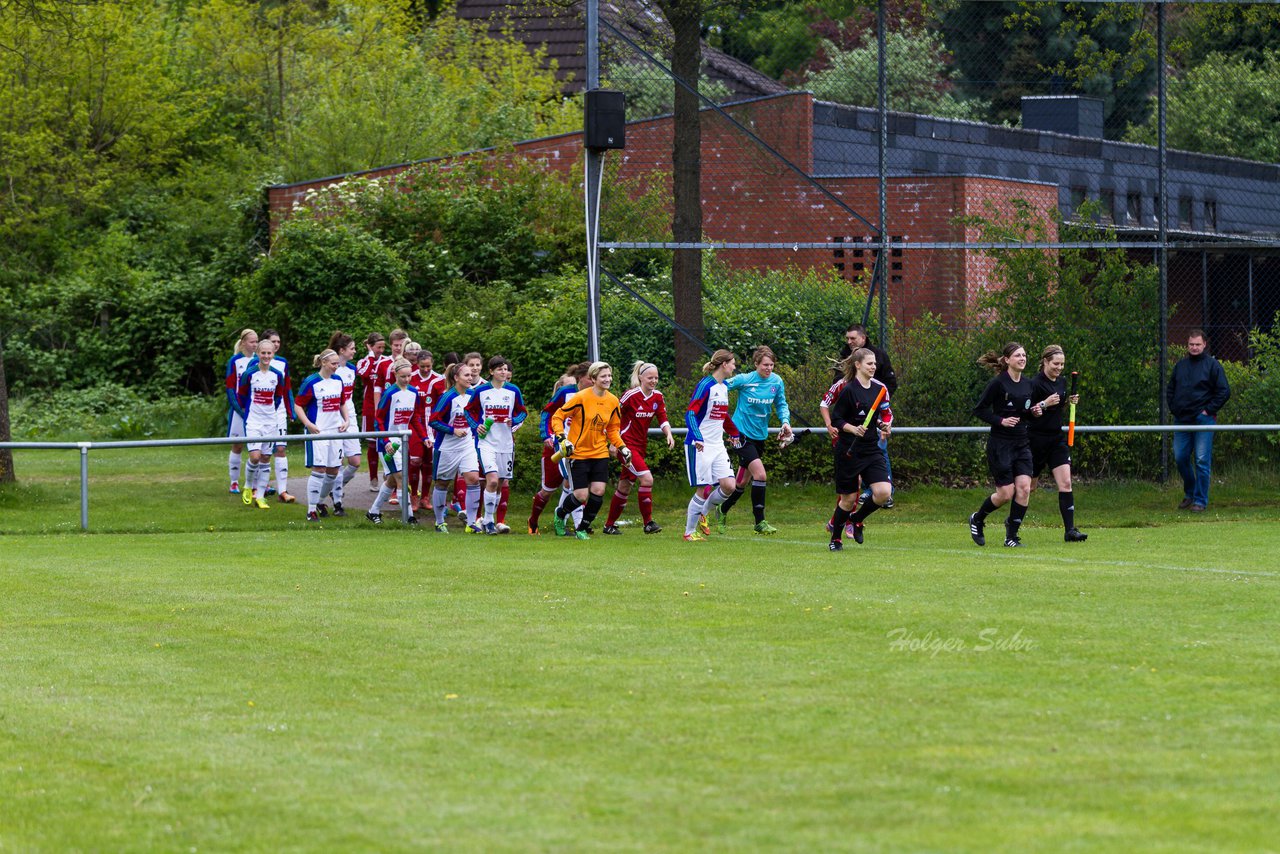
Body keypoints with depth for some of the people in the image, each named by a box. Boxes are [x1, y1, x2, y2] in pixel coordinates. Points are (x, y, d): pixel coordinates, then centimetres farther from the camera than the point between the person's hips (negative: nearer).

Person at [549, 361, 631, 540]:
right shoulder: (581, 398, -14)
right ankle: (560, 514, 24)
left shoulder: (613, 401, 2)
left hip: (600, 453, 4)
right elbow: (557, 417, -8)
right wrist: (563, 439, -19)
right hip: (578, 452, -4)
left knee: (598, 491, -9)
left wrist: (622, 447, 4)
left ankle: (582, 529, 11)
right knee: (581, 495, -8)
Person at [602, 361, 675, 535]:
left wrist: (669, 434, -13)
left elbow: (662, 419, 6)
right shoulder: (631, 395, -16)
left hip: (641, 446, 7)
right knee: (647, 478, -20)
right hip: (627, 444, -7)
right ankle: (648, 522, -13)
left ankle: (609, 525, 23)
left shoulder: (658, 397, 3)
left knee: (625, 487, 12)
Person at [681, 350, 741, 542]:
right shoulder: (706, 386, -13)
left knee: (729, 486, -4)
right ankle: (689, 532, 6)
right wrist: (697, 438, -33)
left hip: (717, 446, 8)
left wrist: (734, 433, 40)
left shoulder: (724, 387, 12)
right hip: (700, 447, -8)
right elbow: (690, 413, -21)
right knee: (702, 490, -6)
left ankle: (702, 514, 18)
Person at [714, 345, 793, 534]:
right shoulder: (744, 380, -14)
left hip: (760, 435, 6)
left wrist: (785, 422, -6)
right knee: (760, 475, -18)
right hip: (742, 432, -6)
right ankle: (759, 522, -12)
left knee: (742, 482, 14)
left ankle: (722, 511, 36)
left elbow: (781, 404, 9)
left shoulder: (777, 382, -1)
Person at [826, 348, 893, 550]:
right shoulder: (848, 390, -12)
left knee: (883, 493, -10)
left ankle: (857, 519, 18)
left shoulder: (880, 389, 5)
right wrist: (854, 429, -24)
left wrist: (885, 425, -2)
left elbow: (886, 414, 18)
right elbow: (836, 420, -9)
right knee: (849, 498, 2)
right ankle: (835, 537, 24)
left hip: (871, 449, 5)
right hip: (849, 450, -5)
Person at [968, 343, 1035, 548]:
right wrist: (1001, 421, -18)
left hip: (1022, 444, 6)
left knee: (1024, 488, -10)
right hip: (1000, 444, -6)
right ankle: (977, 520, 23)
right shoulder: (998, 383, -11)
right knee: (1006, 493, -5)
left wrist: (1033, 412, -1)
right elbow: (979, 410, -8)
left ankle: (1011, 535, 1)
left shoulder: (1027, 384, 9)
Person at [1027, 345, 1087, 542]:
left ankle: (1070, 531, -10)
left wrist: (1070, 402, 3)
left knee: (1066, 484, -7)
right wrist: (1044, 404, -26)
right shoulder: (1035, 383, -14)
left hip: (1057, 439, 6)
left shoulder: (1062, 381, 9)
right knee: (1028, 486, 5)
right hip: (1037, 440, -6)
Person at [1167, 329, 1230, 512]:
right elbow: (1170, 389, 23)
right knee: (1180, 458, 7)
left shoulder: (1212, 365, -3)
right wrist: (1173, 408, 9)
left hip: (1203, 420, -5)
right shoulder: (1181, 365, 12)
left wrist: (1209, 410, -9)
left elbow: (1224, 392, -5)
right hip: (1181, 420, 5)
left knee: (1202, 461, -6)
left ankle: (1200, 500, -1)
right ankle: (1189, 493, 25)